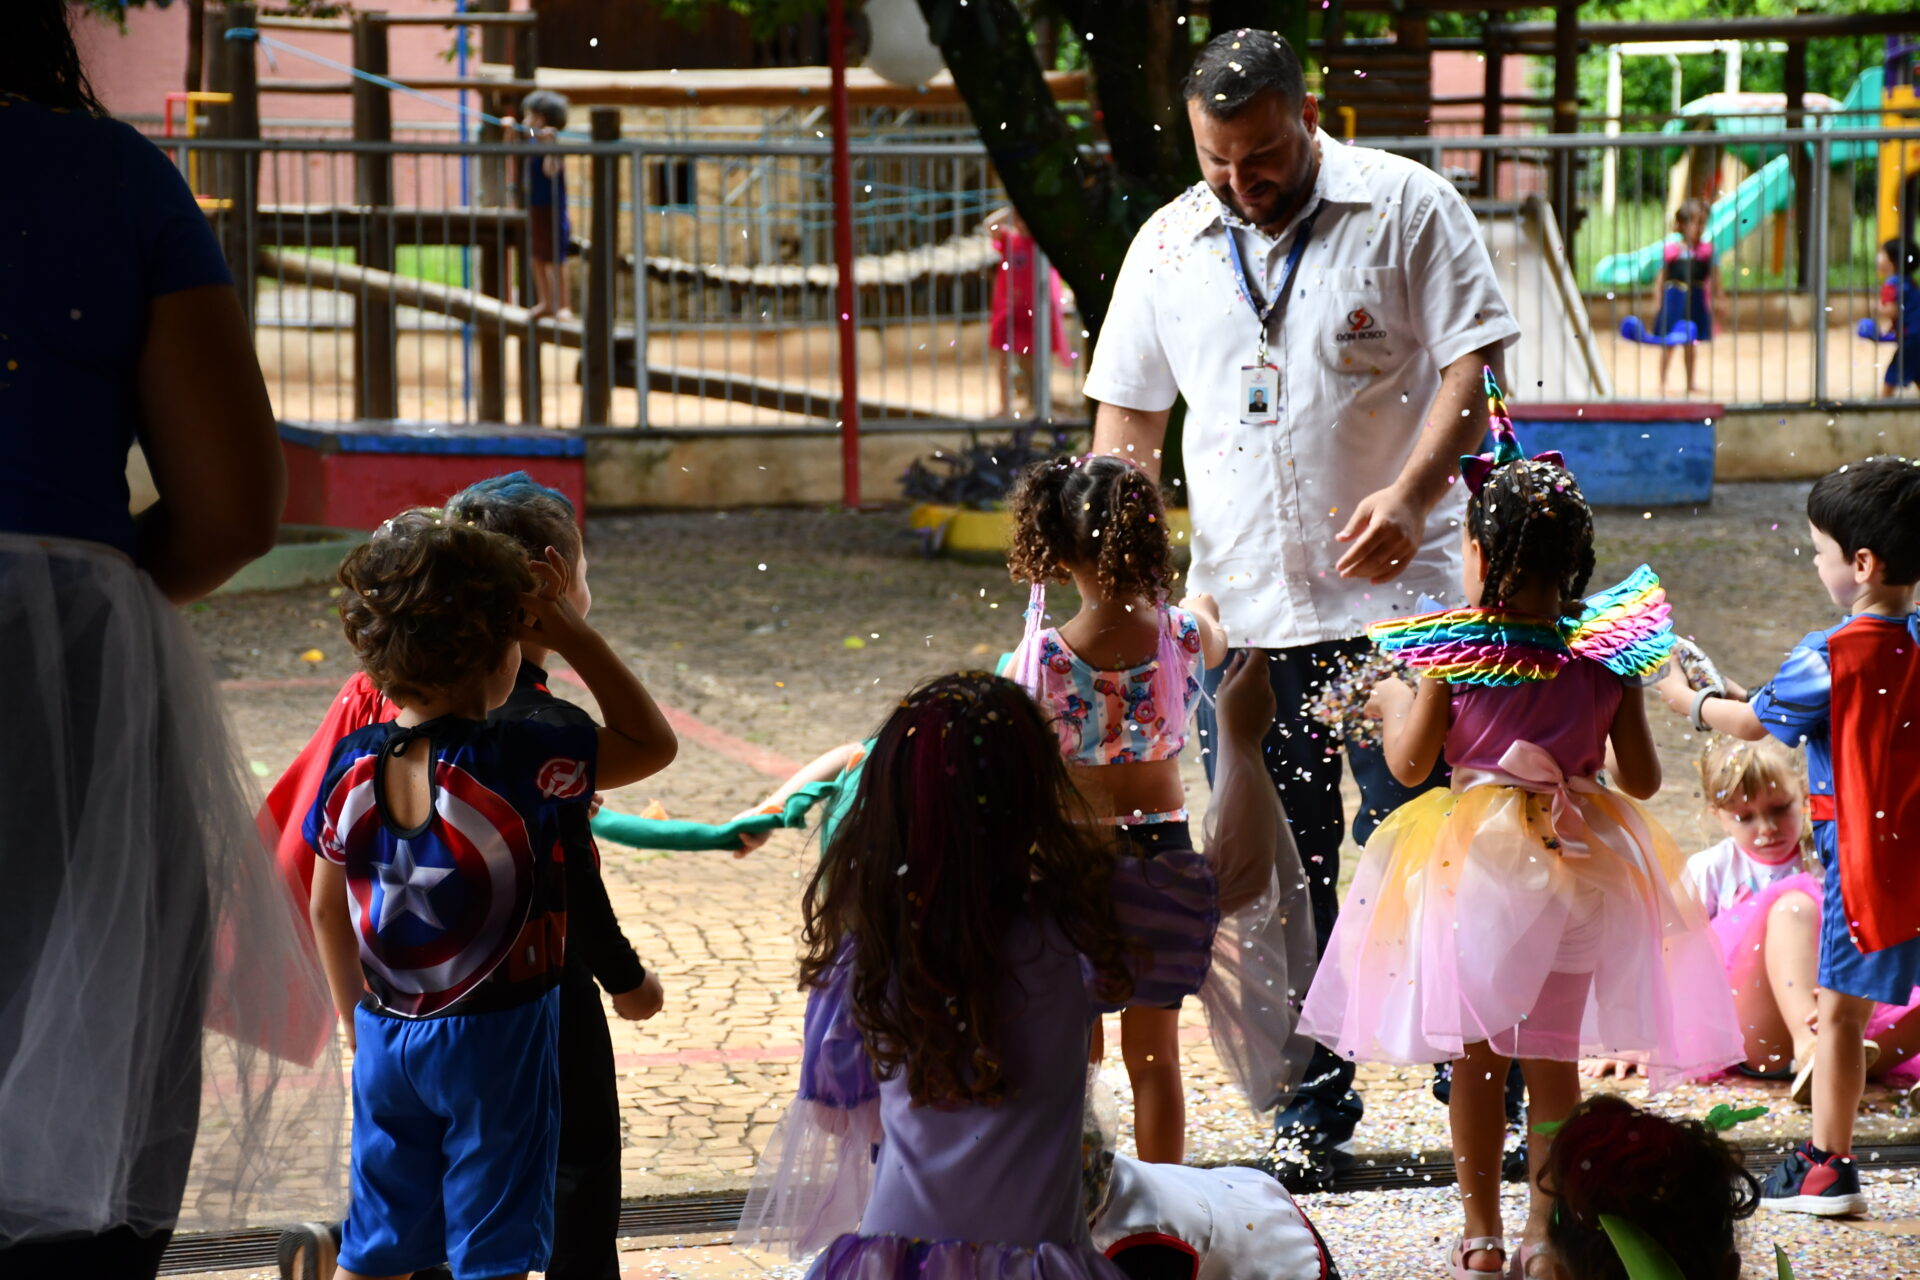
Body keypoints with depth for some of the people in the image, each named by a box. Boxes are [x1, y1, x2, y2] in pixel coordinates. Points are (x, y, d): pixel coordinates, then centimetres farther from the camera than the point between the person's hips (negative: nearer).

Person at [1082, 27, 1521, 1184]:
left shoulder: (1406, 207, -2)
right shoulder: (1167, 248, 11)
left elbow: (1473, 359, -5)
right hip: (1239, 608, 4)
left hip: (1394, 601, -4)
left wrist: (1410, 493, -19)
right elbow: (1129, 415, 17)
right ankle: (1314, 1112, 15)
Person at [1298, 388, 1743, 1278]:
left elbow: (1408, 764, -6)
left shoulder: (1450, 650, -12)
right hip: (1579, 865, 2)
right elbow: (1642, 780, 1)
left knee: (1474, 1059, 8)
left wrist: (1390, 705, 13)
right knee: (1553, 1061, 12)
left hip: (1475, 861, -2)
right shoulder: (1607, 655, -5)